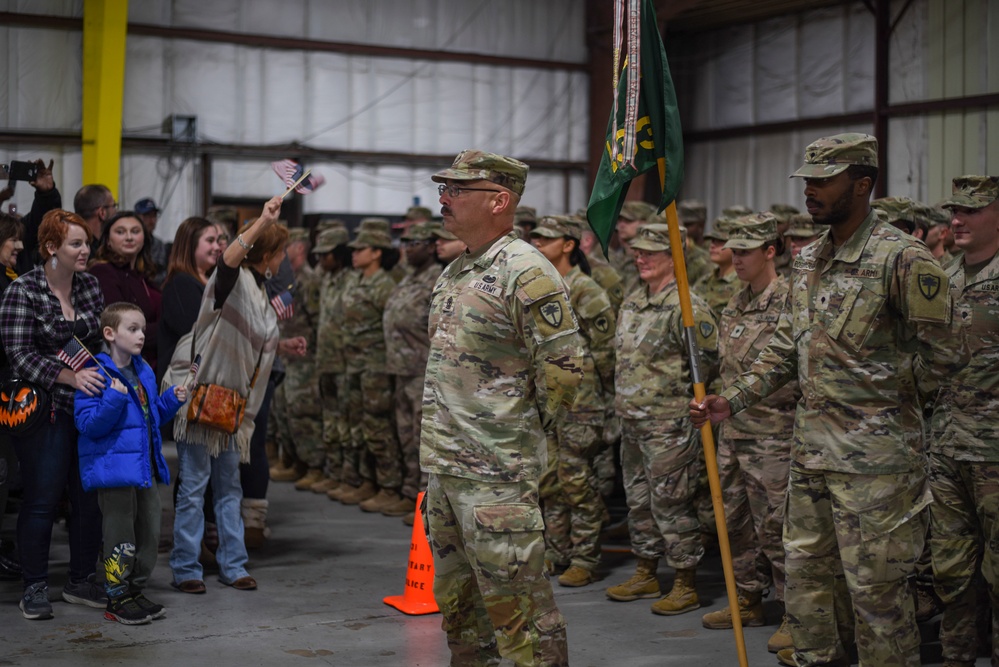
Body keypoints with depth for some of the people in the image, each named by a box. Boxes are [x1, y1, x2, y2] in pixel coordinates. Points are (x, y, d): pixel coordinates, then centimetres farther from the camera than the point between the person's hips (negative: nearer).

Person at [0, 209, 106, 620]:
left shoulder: (89, 285, 9)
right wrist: (70, 377, -25)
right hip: (45, 410, -5)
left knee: (89, 497, 7)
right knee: (42, 499, -2)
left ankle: (82, 581, 19)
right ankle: (34, 588, 9)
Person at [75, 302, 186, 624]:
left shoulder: (144, 371, 13)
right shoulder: (96, 374, -12)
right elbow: (87, 424, -17)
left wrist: (172, 400, 7)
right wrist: (114, 400, -27)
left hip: (146, 468, 8)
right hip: (114, 469, -8)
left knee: (149, 534, 13)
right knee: (120, 537, -2)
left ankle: (135, 591, 26)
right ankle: (117, 600, 10)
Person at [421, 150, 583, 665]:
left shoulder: (526, 274, -15)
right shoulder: (453, 273, 14)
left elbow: (563, 370, -17)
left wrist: (525, 433, -6)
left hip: (496, 473, -9)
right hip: (442, 464, 9)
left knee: (514, 602, -5)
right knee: (457, 599, 19)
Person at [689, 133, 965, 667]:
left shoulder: (902, 259, -14)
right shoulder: (806, 261, 10)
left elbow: (942, 357, -13)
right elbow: (784, 349, 16)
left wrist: (873, 376, -11)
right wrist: (732, 401, 8)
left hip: (874, 456, -8)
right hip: (810, 448, 8)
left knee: (875, 586, 1)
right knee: (806, 571, 17)